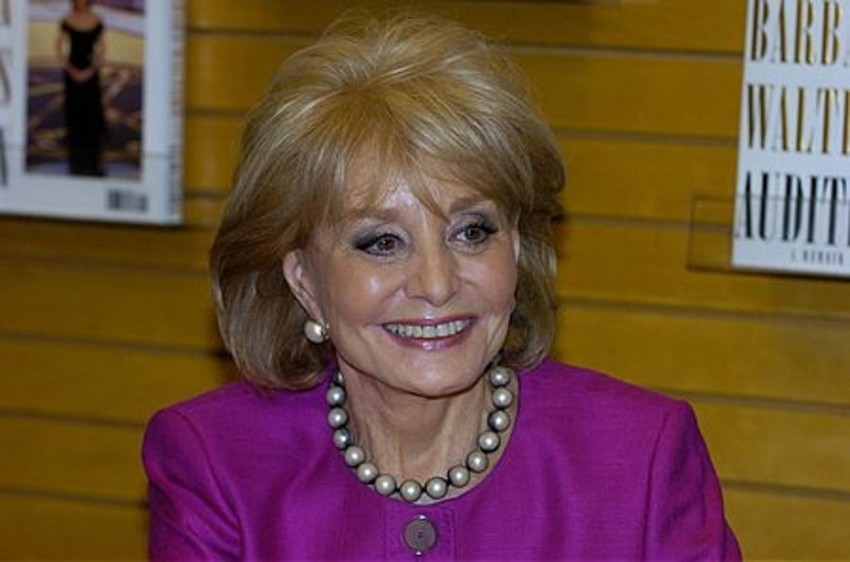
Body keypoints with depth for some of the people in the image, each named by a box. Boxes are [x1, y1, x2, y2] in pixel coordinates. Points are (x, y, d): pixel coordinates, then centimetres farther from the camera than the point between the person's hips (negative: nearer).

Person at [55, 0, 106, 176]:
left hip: (91, 72, 1)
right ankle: (75, 163, 10)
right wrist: (72, 71, -10)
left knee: (94, 114, -3)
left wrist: (92, 70, -10)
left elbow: (101, 50, 3)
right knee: (74, 113, 2)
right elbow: (59, 49, 0)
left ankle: (95, 164, 3)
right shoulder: (67, 21, -2)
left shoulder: (97, 22, 0)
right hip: (72, 71, -1)